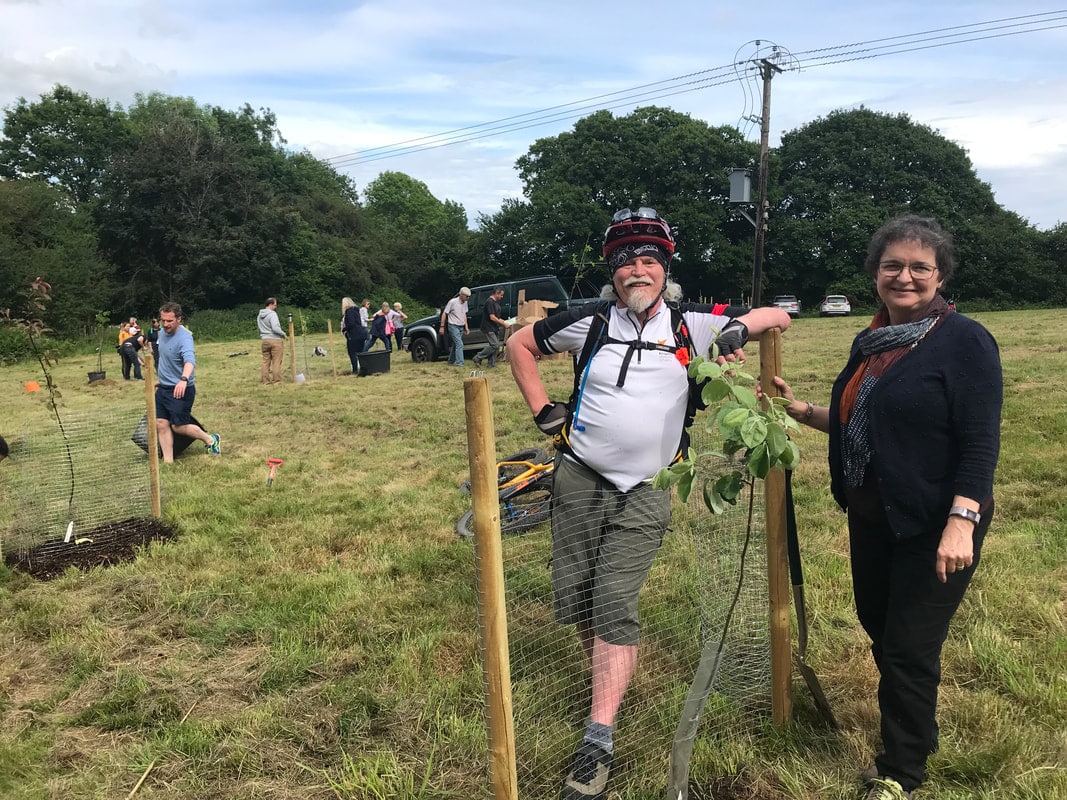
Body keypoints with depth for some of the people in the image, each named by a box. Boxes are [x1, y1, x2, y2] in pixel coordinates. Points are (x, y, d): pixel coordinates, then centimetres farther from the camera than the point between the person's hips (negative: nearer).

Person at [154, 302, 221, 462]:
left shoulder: (184, 337, -22)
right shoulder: (162, 332, 4)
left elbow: (190, 360, -40)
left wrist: (184, 379, -58)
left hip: (180, 390, -8)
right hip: (163, 388, 8)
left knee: (179, 426, -1)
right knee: (161, 424, 2)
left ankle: (210, 440, 23)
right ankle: (168, 461, 10)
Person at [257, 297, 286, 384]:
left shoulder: (259, 316, 11)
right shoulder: (272, 314, -13)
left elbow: (261, 328, 16)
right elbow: (275, 328, -21)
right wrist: (283, 334, -8)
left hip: (264, 340, 7)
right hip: (275, 340, -7)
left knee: (266, 361, 10)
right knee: (276, 362, -1)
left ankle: (264, 380, 11)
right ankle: (276, 380, 0)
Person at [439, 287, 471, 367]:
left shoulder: (465, 303, 7)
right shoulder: (452, 302, -14)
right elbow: (444, 314, -10)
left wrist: (466, 327, 15)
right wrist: (442, 326, -11)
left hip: (461, 327, 7)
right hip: (453, 326, -7)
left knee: (455, 344, 14)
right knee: (459, 344, -17)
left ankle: (451, 361, 28)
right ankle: (459, 363, -17)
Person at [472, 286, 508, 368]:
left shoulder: (496, 302, 15)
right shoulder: (489, 302, -16)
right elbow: (492, 317, -21)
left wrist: (502, 321, 7)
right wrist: (503, 323, -15)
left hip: (495, 329, 10)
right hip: (489, 328, -10)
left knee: (496, 346, 5)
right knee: (494, 345, -14)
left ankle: (492, 364, 9)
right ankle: (478, 357, -4)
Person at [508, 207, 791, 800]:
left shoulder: (693, 324, -2)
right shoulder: (591, 321, -2)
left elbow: (780, 317, 7)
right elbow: (519, 345, 12)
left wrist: (740, 326, -14)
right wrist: (543, 410, 4)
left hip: (644, 495, -2)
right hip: (579, 481, 2)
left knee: (616, 609, -8)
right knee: (574, 601, 9)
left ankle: (599, 742, 0)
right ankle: (610, 680, 36)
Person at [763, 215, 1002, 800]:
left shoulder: (964, 341, -14)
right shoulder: (870, 343, 8)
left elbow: (981, 443, -18)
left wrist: (961, 522, -26)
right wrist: (800, 411, 9)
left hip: (933, 528, -7)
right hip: (871, 520, 7)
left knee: (908, 650, 2)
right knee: (879, 629, 19)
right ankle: (910, 737, 42)